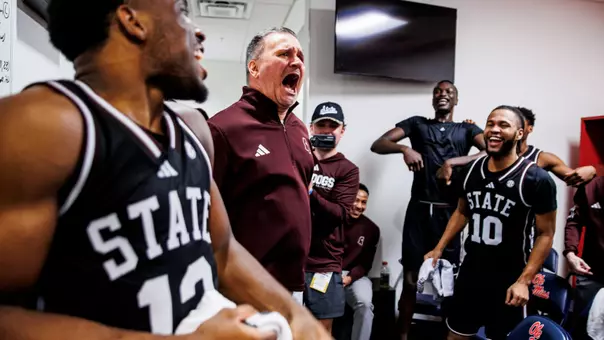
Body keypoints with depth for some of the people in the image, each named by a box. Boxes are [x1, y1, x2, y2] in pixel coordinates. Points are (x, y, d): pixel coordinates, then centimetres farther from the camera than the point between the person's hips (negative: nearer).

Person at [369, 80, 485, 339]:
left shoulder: (467, 129, 12)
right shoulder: (417, 123, 13)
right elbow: (377, 145, 2)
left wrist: (454, 162, -20)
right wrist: (404, 149, -18)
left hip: (450, 212, 0)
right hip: (419, 210, 0)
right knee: (410, 280, 4)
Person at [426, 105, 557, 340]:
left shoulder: (536, 179, -15)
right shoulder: (472, 170, -1)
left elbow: (545, 234, -11)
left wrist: (523, 281, -17)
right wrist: (439, 248, 7)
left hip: (509, 279, -4)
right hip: (470, 271, 4)